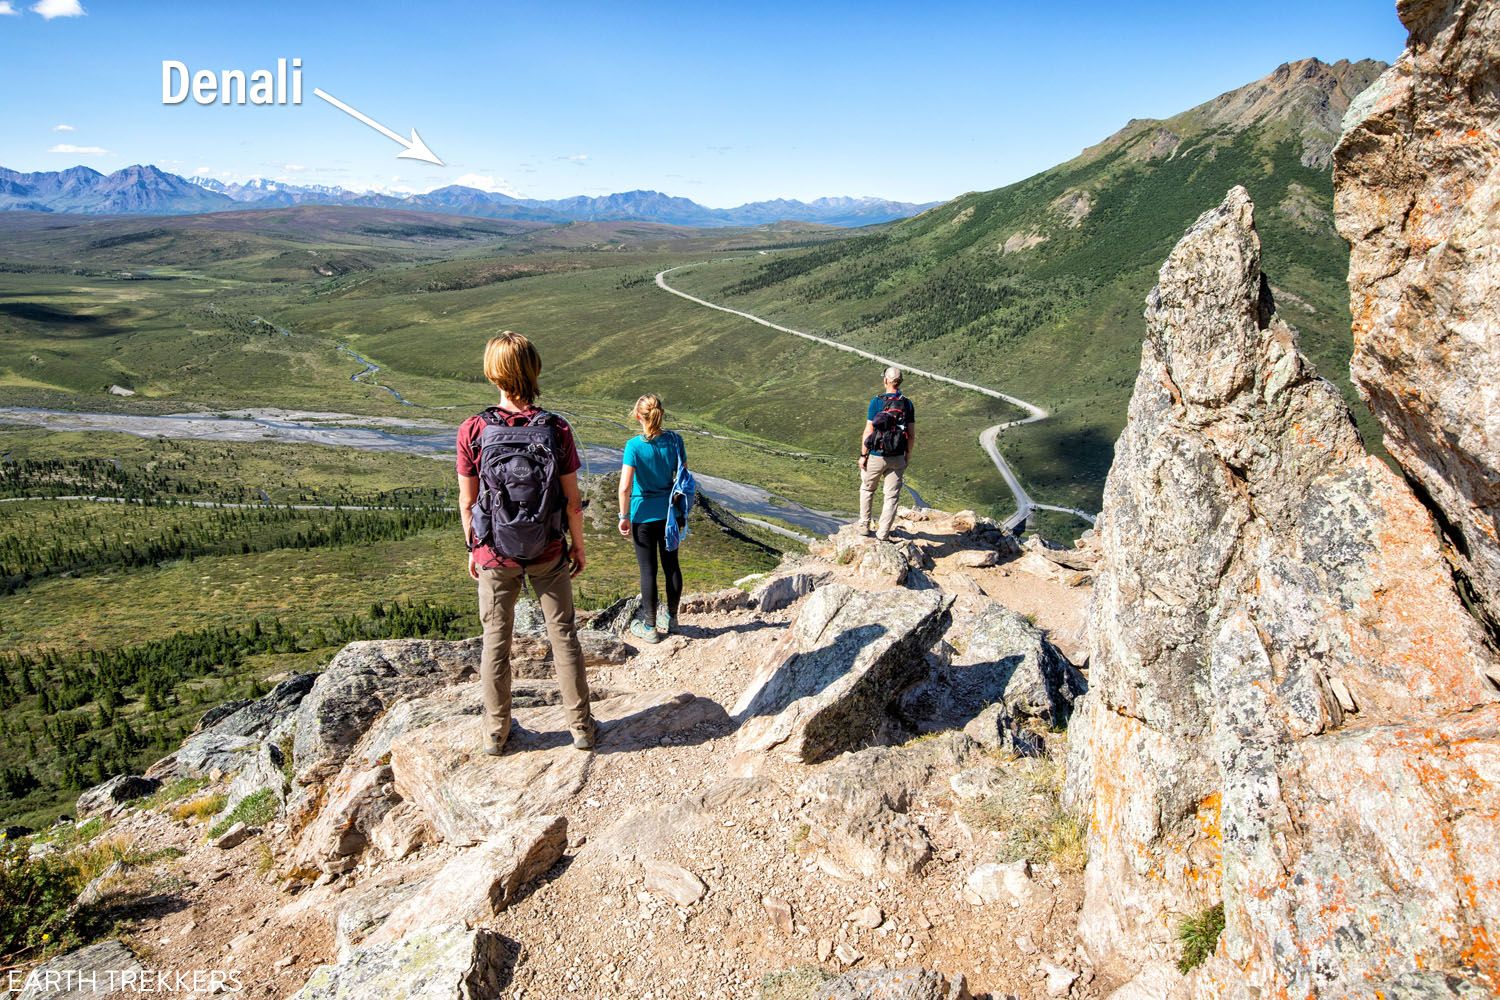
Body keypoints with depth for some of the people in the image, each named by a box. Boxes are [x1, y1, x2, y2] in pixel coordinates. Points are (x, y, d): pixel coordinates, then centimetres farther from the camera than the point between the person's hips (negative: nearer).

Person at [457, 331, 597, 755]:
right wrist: (578, 545, 7)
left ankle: (496, 732, 27)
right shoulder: (557, 430, -14)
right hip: (548, 553, 0)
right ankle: (581, 725, 23)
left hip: (494, 556, 0)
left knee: (495, 641, 15)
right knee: (563, 635, 14)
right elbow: (572, 500, -8)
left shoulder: (473, 431, -14)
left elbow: (468, 502, -6)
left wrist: (473, 549, 9)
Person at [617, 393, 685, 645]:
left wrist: (624, 516, -9)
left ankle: (649, 627, 17)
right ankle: (671, 618, 30)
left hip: (643, 515, -4)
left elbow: (625, 487, -20)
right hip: (670, 513, 4)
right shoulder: (674, 440, -6)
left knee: (648, 570, 6)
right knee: (671, 565, 15)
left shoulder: (634, 446, -17)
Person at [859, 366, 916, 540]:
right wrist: (908, 455, 14)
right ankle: (883, 533, 11)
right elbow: (912, 434, 1)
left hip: (876, 456, -2)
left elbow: (869, 431, -12)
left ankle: (864, 526, 23)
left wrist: (863, 455, -4)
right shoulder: (908, 404, -1)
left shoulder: (876, 402, -11)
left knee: (867, 489, 20)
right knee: (891, 496, 9)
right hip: (897, 458, 2)